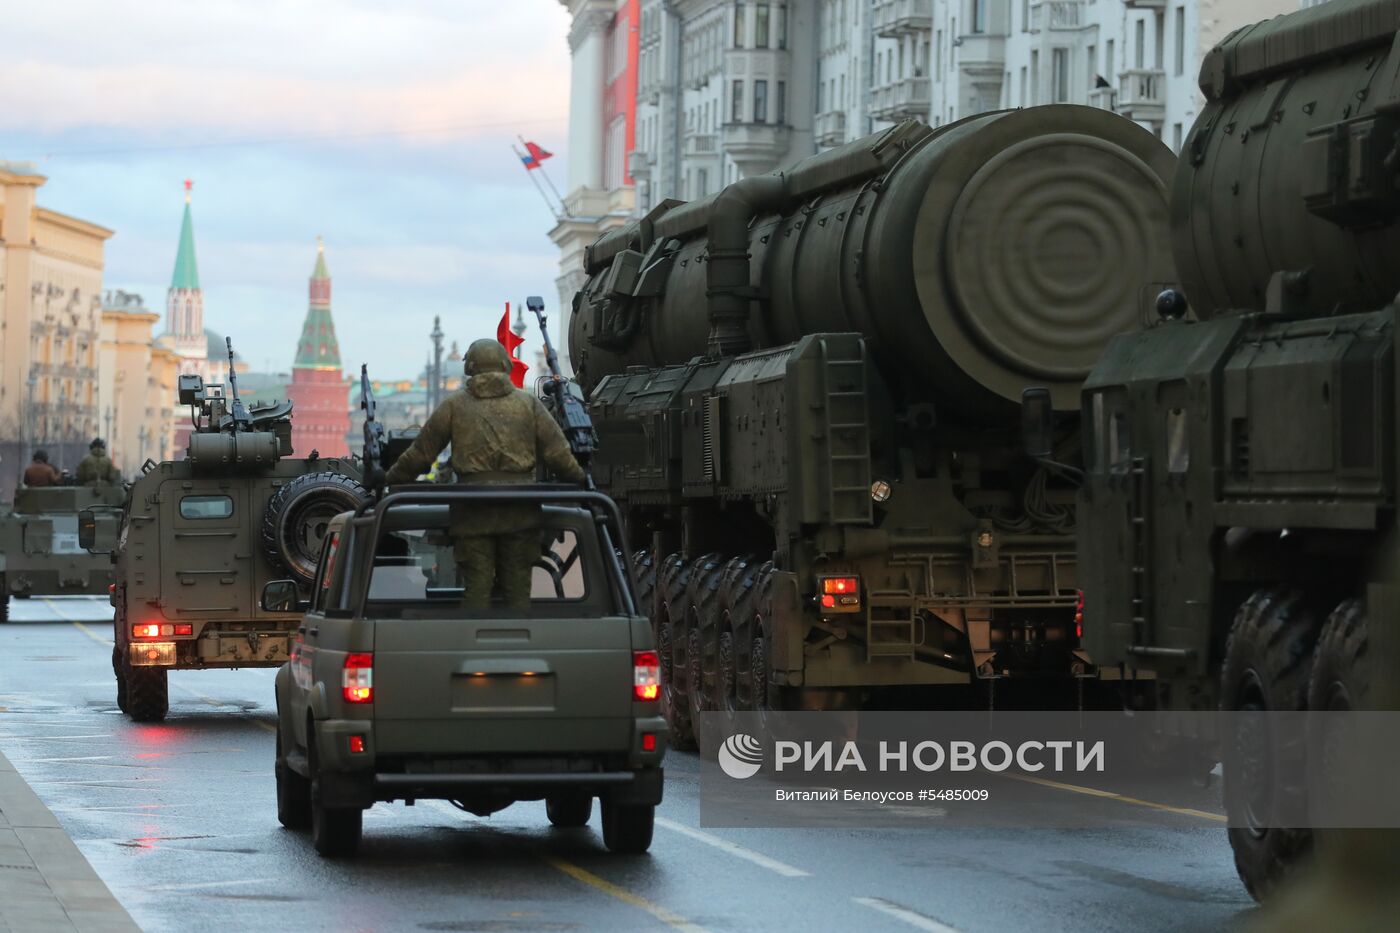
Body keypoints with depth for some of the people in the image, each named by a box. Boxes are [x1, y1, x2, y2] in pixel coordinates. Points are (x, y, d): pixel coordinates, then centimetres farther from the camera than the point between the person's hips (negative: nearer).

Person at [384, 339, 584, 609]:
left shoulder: (454, 405, 5)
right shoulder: (528, 403, 7)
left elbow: (420, 455, 7)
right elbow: (557, 454, 4)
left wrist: (391, 480, 20)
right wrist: (581, 479, 17)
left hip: (472, 513, -1)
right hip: (519, 513, 1)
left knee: (476, 587, 3)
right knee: (517, 588, 7)